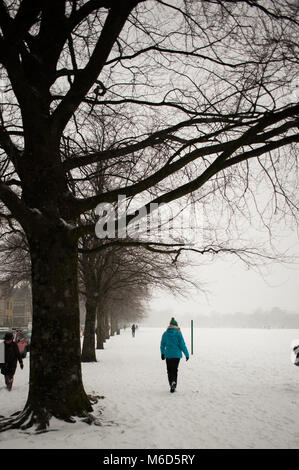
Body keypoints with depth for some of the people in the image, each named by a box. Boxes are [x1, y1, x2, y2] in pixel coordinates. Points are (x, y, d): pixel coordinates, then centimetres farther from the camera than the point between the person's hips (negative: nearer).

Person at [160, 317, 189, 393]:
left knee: (169, 371, 12)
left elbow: (162, 345, 10)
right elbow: (182, 345, -8)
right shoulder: (178, 334, -9)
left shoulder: (165, 334, 0)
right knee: (175, 370, 10)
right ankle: (174, 382, -10)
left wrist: (162, 353, 25)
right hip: (177, 355, -1)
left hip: (168, 355, 1)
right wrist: (187, 354, 2)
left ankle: (172, 383, -4)